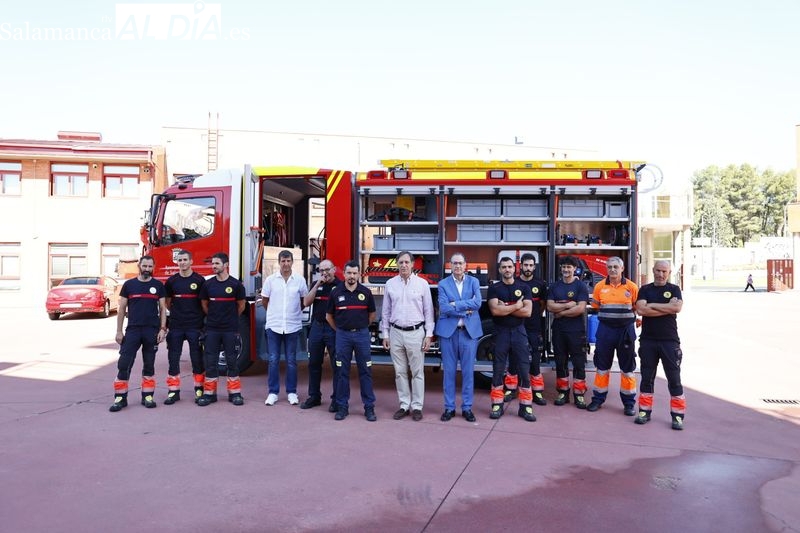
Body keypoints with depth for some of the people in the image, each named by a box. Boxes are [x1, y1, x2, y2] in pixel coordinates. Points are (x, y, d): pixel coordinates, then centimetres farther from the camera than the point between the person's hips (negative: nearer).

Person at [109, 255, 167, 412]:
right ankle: (120, 398, 4)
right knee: (124, 364, -4)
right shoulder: (129, 285, 4)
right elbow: (122, 309, 5)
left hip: (152, 331, 0)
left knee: (149, 365, 8)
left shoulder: (158, 285, 5)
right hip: (132, 330, 0)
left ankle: (147, 396, 16)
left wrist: (162, 329, -4)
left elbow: (162, 309, 5)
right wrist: (119, 331, 0)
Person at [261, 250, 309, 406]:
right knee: (273, 360, 4)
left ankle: (292, 392, 16)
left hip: (293, 326, 0)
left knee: (291, 361, 7)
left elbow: (305, 301, 10)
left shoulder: (300, 280, -1)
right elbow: (264, 302, 9)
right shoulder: (270, 280, -1)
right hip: (273, 326, 0)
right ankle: (273, 392, 13)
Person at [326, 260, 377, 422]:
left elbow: (372, 314, 12)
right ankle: (342, 407, 15)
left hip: (362, 334, 0)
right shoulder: (336, 293, 1)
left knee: (365, 371, 2)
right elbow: (329, 316, 11)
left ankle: (369, 407, 10)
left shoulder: (365, 292, 0)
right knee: (342, 372, 5)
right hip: (343, 335, 0)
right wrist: (339, 330, 11)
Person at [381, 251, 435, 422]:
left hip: (416, 332, -2)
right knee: (400, 372, 9)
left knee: (417, 372, 3)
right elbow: (385, 311, 10)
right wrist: (385, 334, 7)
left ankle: (417, 406, 12)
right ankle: (404, 405, 19)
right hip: (396, 332, 2)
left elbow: (428, 311, 1)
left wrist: (429, 334, -4)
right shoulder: (390, 284, 5)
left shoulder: (422, 283, -1)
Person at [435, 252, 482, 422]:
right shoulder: (443, 284, 3)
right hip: (448, 331, 0)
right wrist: (466, 310, -11)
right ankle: (449, 407, 16)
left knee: (468, 371, 6)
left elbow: (477, 303, -10)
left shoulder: (473, 282, 6)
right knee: (449, 371, 6)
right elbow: (444, 308, -9)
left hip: (469, 331, 1)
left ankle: (467, 407, 17)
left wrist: (455, 304, -12)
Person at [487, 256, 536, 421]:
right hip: (500, 332, -1)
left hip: (519, 332, 1)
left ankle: (526, 406, 8)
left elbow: (527, 311, -7)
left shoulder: (524, 288, 5)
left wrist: (505, 308, -11)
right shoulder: (494, 288, 2)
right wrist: (516, 305, -9)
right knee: (498, 370, 4)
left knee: (524, 370, 1)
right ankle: (497, 405, 12)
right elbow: (495, 310, -13)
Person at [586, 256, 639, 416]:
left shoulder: (631, 287, -3)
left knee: (627, 368, 7)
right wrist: (608, 316, 4)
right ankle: (598, 399, 21)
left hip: (626, 330, -1)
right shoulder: (600, 286, 1)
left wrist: (631, 318, -4)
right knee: (602, 366, 9)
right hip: (605, 329, 1)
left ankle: (629, 403, 19)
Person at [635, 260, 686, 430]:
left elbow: (677, 307, -15)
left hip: (670, 341, -1)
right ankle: (645, 412, 16)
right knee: (647, 378, 8)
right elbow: (640, 309, -11)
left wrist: (652, 305, -11)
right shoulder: (645, 289, 6)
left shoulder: (674, 289, 4)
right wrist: (667, 308, -11)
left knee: (674, 379, 3)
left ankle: (678, 415, 10)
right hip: (648, 340, 1)